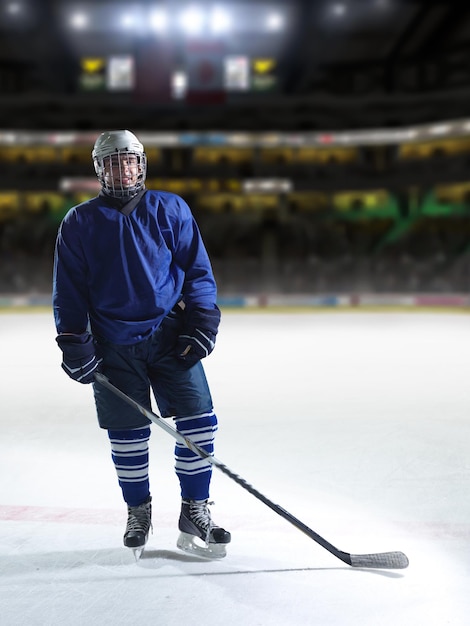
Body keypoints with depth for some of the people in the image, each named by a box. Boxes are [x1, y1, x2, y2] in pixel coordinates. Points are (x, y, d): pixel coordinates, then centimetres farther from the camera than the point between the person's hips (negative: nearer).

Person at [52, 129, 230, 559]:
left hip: (169, 334, 0)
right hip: (114, 346, 0)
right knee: (127, 436, 6)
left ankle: (194, 512, 7)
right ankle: (138, 511, 28)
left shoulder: (171, 210, 4)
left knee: (198, 419, -8)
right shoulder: (79, 223, 5)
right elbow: (69, 290, 5)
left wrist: (201, 322, -5)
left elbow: (197, 270, 5)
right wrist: (74, 343, -3)